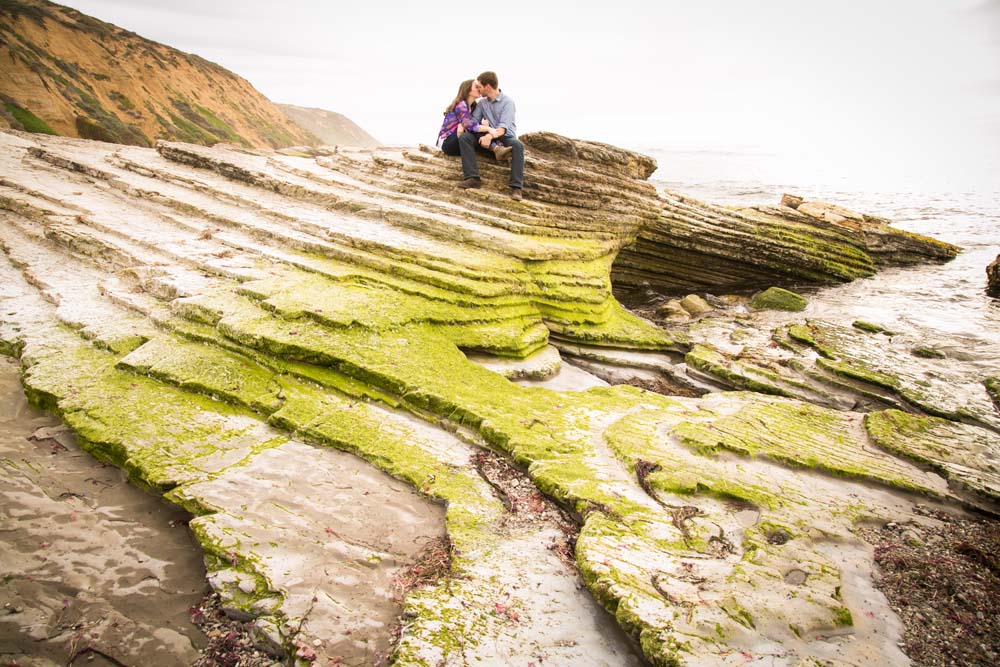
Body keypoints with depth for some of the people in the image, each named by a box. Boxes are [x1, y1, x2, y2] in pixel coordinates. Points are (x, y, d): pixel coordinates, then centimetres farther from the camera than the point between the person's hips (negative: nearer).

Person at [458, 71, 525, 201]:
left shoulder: (507, 101, -5)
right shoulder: (482, 102, 11)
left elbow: (503, 127, -18)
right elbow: (473, 122, 2)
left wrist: (490, 136, -35)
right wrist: (486, 129, -21)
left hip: (505, 137, -4)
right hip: (489, 136, 4)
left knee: (518, 145, -37)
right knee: (464, 137, -20)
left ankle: (516, 187, -45)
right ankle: (472, 178, -33)